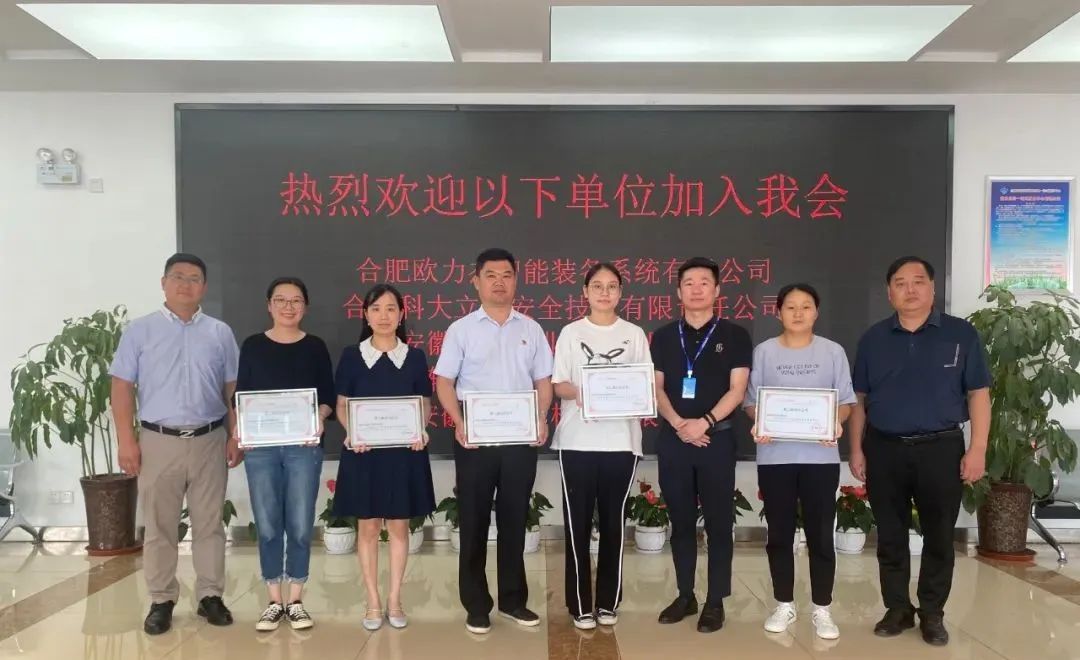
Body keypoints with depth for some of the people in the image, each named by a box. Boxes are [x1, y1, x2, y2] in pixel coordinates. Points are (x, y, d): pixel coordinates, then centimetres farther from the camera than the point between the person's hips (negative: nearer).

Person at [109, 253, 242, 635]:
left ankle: (210, 596, 18)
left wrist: (236, 437, 2)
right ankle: (161, 601, 17)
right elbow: (122, 388, 0)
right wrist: (126, 440, -7)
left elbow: (232, 390, 8)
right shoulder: (140, 330, 2)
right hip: (158, 441, -1)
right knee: (159, 527, 6)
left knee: (209, 524, 8)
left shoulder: (220, 333, 7)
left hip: (209, 441, 2)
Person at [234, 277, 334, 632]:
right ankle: (274, 601, 19)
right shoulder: (253, 346, 6)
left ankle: (295, 601, 17)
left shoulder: (315, 347, 5)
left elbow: (328, 396, 5)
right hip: (261, 446, 1)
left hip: (304, 446, 0)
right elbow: (241, 396, 7)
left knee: (300, 526, 2)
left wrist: (319, 418, -15)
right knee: (268, 526, 5)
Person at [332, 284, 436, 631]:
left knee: (399, 525, 7)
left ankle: (394, 599, 20)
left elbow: (425, 403, 7)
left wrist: (421, 431, -12)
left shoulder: (415, 356, 4)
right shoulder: (352, 355, 1)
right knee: (368, 526, 5)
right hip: (364, 451, -1)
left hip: (404, 451, 1)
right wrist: (352, 432, -16)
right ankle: (373, 602, 17)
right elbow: (342, 404, 3)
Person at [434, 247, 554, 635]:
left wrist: (542, 418, -7)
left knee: (514, 520, 10)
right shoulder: (461, 330, 2)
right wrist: (459, 423, -14)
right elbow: (444, 382, 0)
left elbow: (543, 380, 10)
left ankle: (513, 599, 23)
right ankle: (476, 605, 15)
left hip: (520, 437, 2)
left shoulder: (531, 329, 9)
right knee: (474, 522, 4)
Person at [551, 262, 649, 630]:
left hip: (621, 439, 1)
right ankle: (580, 603, 12)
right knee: (577, 522, 1)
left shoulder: (634, 334, 8)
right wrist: (578, 394, -18)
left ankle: (609, 601, 20)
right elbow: (558, 385, 2)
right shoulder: (571, 333, 6)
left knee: (613, 521, 7)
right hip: (578, 440, 0)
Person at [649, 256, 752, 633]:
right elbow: (656, 388, 5)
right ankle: (685, 595, 21)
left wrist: (704, 422, -16)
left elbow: (737, 390, -5)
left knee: (718, 522, 3)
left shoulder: (734, 336, 2)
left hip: (717, 438, -2)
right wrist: (679, 424, -10)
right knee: (681, 521, 10)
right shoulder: (664, 337, 9)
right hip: (673, 438, 2)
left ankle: (715, 601, 12)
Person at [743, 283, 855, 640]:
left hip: (820, 455, 0)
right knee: (780, 534, 9)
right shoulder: (764, 351, 3)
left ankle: (822, 609, 18)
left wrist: (837, 422, -16)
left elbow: (846, 401, 5)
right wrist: (757, 424, -15)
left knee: (820, 534, 4)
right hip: (775, 455, 0)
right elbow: (751, 401, 5)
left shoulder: (833, 351, 4)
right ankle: (784, 605, 23)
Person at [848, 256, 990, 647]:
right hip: (884, 450, 2)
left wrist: (977, 450, -7)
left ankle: (932, 613, 21)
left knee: (939, 537, 7)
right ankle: (898, 609, 22)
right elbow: (859, 400, 9)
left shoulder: (961, 334, 0)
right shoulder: (874, 338, 6)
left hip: (941, 449, -2)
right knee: (890, 537, 9)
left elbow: (978, 395, -1)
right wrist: (856, 450, 4)